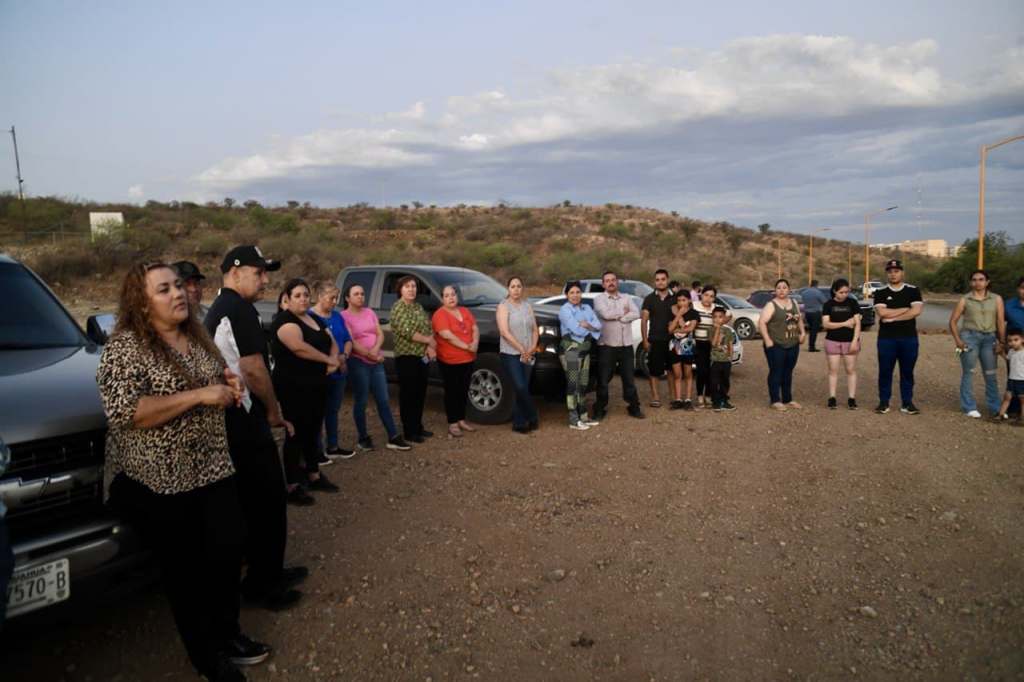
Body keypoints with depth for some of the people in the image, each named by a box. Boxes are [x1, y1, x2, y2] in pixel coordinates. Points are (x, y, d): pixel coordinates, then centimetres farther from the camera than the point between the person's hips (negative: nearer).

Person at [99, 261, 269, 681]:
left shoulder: (196, 336, 7)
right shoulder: (125, 347, -15)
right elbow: (123, 412, -26)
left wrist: (228, 385, 1)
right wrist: (199, 395, -24)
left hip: (214, 469, 7)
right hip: (160, 484, -6)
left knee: (228, 552, 12)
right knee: (185, 571, 8)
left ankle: (226, 634, 34)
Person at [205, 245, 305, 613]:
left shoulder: (217, 310, 16)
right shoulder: (240, 310, -17)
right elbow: (253, 369, -23)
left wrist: (267, 411, 18)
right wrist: (274, 410, -8)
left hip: (230, 419, 10)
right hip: (246, 422, -10)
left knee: (254, 500, 19)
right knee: (268, 501, 0)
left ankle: (268, 570, 30)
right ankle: (261, 583, 11)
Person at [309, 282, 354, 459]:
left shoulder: (337, 316, 9)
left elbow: (348, 340, 11)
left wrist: (344, 356, -9)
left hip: (339, 371, 7)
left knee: (333, 410, 15)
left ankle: (333, 447, 26)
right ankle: (317, 451, 12)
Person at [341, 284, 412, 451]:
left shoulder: (369, 312, 12)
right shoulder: (344, 316, -7)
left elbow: (380, 334, 6)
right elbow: (351, 343, -14)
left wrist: (376, 350, -13)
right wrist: (370, 355, -13)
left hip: (376, 362, 6)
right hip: (358, 363, -6)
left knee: (383, 400, 6)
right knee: (361, 401, 2)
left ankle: (393, 438, 8)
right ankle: (363, 438, 14)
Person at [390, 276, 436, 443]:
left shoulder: (418, 306, 14)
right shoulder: (398, 307, -9)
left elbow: (429, 329, 10)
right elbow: (407, 332, -20)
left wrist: (431, 348, -8)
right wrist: (429, 341, -12)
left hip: (423, 357, 8)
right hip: (407, 357, -8)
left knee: (420, 394, 12)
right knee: (408, 395, -2)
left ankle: (418, 427, 23)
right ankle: (409, 432, 5)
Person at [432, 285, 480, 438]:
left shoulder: (465, 311, 13)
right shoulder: (440, 314, -11)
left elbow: (475, 328, 7)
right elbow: (448, 336, -20)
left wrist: (475, 343, -13)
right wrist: (467, 346, -19)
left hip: (468, 359, 6)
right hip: (449, 361, -6)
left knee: (463, 391, 14)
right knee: (452, 392, 1)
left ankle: (461, 420, 27)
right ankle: (452, 424, 8)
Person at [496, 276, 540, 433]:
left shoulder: (527, 305, 13)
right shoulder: (503, 306, -3)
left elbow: (535, 330, 13)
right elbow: (504, 332, -14)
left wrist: (532, 347, -5)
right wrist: (521, 349, -15)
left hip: (528, 354, 5)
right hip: (510, 354, -5)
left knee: (522, 390, 5)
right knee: (521, 388, -12)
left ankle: (519, 423, 12)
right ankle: (532, 418, 4)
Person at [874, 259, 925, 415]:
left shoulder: (913, 291, 4)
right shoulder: (881, 293, 3)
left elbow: (916, 311, -11)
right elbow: (882, 313, -12)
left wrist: (892, 317, -13)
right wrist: (906, 309, -8)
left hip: (909, 338, 0)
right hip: (886, 339, 0)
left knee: (907, 372, 6)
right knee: (885, 372, 3)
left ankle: (907, 403, 14)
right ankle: (884, 402, 11)